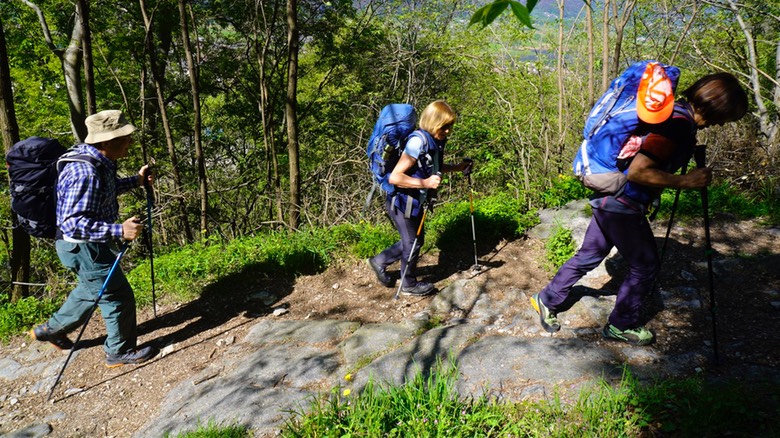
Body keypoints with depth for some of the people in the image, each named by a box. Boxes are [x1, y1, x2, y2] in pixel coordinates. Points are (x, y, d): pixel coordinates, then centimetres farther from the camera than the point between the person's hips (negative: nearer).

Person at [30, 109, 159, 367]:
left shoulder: (98, 161, -1)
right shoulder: (85, 173, -32)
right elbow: (73, 223, -34)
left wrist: (136, 181, 6)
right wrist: (119, 230, -42)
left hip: (91, 244, 11)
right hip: (84, 247, -10)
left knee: (92, 289, 29)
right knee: (118, 297, 2)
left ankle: (52, 329, 49)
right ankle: (120, 352, 21)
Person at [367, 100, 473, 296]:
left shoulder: (436, 141, -1)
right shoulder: (418, 142, -27)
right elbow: (394, 177, -31)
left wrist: (456, 167, 5)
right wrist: (425, 183, -37)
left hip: (416, 202, 9)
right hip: (402, 202, -8)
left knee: (415, 240, 21)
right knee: (413, 243, 8)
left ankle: (380, 261, 37)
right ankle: (409, 285, 31)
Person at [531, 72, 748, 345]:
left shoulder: (672, 110, 9)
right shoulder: (678, 123, -21)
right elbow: (638, 171, -27)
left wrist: (688, 150, 15)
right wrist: (685, 182, -20)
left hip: (608, 199, 10)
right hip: (622, 205, -10)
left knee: (589, 256, 19)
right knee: (645, 265, 6)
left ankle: (547, 300, 31)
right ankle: (621, 325, 21)